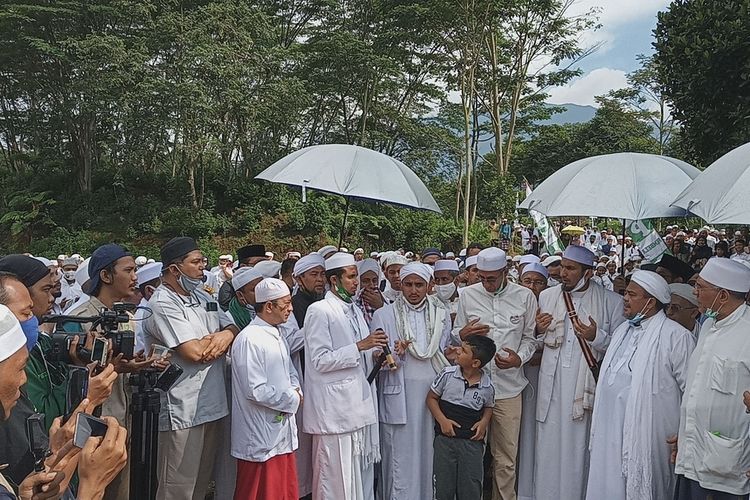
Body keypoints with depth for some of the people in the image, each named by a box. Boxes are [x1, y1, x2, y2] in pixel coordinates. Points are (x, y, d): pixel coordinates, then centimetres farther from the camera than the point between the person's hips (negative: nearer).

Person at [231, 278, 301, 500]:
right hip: (261, 440, -9)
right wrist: (292, 399, -11)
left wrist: (296, 390, 0)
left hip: (283, 433, 9)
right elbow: (255, 391, -23)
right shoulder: (249, 339, -18)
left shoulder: (277, 336, 12)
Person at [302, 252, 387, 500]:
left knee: (363, 474, 12)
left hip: (361, 403, 8)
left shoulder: (355, 310, 16)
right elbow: (320, 361, -15)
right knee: (338, 479, -1)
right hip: (336, 407, -7)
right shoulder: (319, 311, -9)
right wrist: (360, 346, -17)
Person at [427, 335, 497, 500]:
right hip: (445, 438, 0)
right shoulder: (447, 374, -6)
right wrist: (442, 420, -9)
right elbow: (431, 398, 4)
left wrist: (484, 421, -4)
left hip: (472, 442, 0)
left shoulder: (487, 386, -4)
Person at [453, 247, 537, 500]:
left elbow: (530, 337, 10)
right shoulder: (468, 295, 4)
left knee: (506, 458, 6)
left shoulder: (525, 296, 3)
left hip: (508, 386, 0)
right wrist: (463, 333, -12)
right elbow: (455, 334, 11)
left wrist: (519, 358, -9)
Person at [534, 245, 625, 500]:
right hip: (551, 386, 3)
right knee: (548, 446, 8)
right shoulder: (547, 296, 7)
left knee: (578, 448, 5)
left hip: (586, 387, -2)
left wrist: (597, 337, -18)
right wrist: (538, 330, -4)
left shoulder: (611, 301, -3)